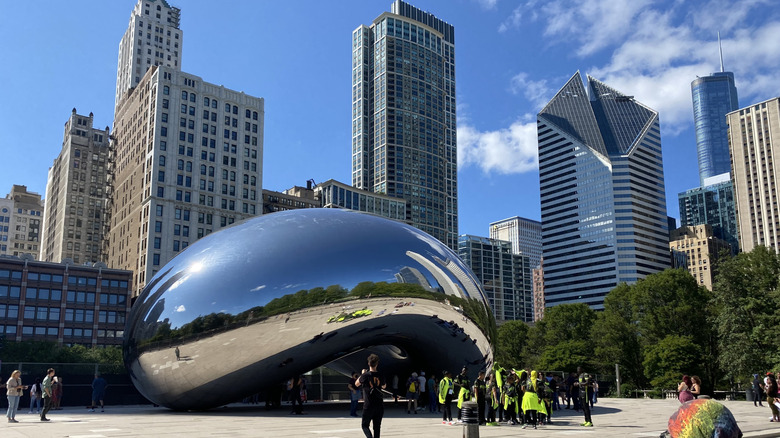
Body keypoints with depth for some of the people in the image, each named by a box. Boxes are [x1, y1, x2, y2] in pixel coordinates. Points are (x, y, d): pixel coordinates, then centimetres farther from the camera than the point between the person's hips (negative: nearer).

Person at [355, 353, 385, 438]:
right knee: (377, 427, 13)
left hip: (368, 406, -3)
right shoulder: (381, 376, -3)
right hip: (379, 406, 3)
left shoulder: (365, 375, -12)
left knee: (365, 425, 8)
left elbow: (356, 384, 6)